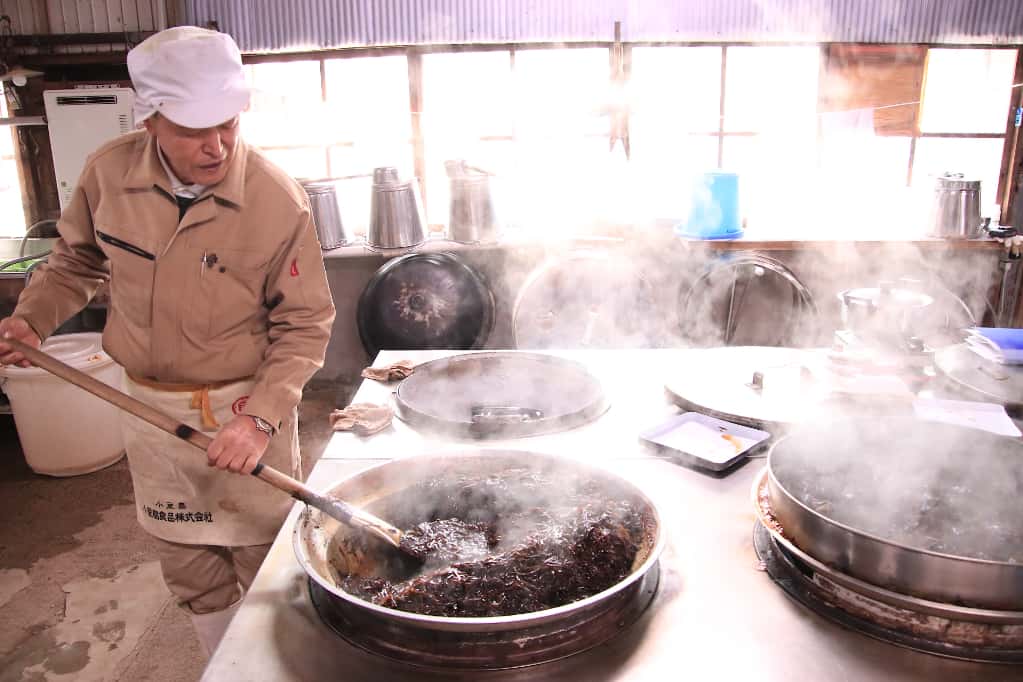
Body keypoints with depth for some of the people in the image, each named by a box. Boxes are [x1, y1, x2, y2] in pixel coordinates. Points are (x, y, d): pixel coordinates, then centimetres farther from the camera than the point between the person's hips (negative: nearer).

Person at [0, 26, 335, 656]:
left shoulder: (278, 201, -20)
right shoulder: (109, 173, -8)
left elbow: (305, 323, -14)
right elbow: (78, 260, 13)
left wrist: (261, 417, -23)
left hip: (245, 408, -4)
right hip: (151, 409, 4)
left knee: (269, 568, 10)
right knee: (191, 572, 18)